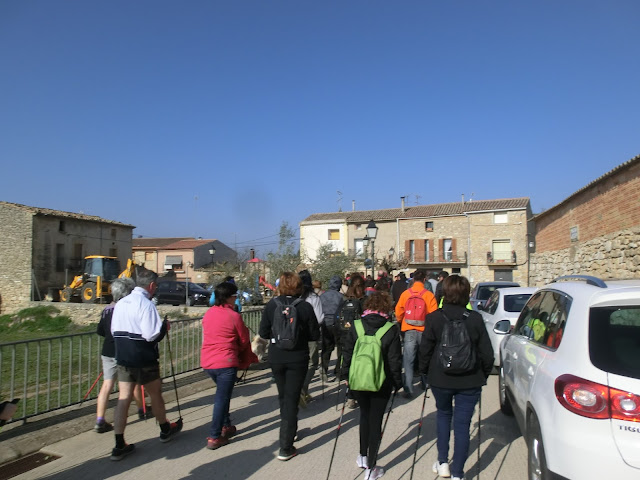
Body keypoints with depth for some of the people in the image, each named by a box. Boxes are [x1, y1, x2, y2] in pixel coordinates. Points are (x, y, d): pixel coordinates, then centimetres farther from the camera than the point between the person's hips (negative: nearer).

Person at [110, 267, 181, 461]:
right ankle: (165, 429, 33)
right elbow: (151, 335, -23)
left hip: (123, 358, 6)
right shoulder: (146, 304, -18)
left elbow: (114, 331, 14)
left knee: (124, 398, 7)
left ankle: (119, 445, 10)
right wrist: (164, 326, -7)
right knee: (155, 394, 14)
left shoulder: (121, 303, 7)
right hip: (144, 359, -6)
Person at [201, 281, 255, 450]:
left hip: (207, 361, 7)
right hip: (226, 362, -7)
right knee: (222, 398, 1)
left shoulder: (208, 313, 7)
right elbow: (244, 341, -2)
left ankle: (226, 426, 30)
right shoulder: (234, 316, -11)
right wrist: (249, 357, 19)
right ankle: (214, 437, 5)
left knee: (222, 393, 23)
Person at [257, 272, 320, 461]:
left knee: (283, 396, 21)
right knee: (291, 398, 3)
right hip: (298, 357, -2)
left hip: (276, 357, 2)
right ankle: (286, 447, 3)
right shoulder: (305, 307, -10)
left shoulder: (271, 305, -7)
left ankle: (288, 430, 40)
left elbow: (263, 333, -4)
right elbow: (315, 335, -5)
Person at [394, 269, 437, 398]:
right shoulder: (429, 295, -8)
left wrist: (401, 322, 25)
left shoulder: (405, 293, -3)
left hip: (409, 330, 0)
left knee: (408, 361, 3)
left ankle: (408, 390, -1)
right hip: (424, 330, 0)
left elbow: (398, 312, 4)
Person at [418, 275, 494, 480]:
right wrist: (484, 374, 12)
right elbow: (487, 353, -4)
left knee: (443, 414, 24)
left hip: (440, 378, 0)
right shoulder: (475, 319, -9)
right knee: (462, 424, 9)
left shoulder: (434, 318, -11)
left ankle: (443, 463, 26)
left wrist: (425, 371, 11)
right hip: (469, 381, 0)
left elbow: (425, 350, -5)